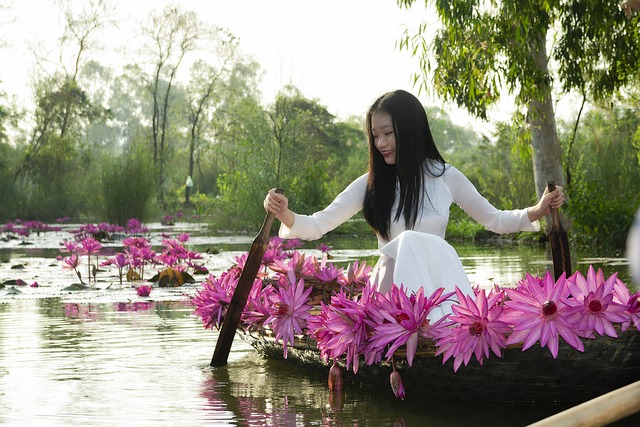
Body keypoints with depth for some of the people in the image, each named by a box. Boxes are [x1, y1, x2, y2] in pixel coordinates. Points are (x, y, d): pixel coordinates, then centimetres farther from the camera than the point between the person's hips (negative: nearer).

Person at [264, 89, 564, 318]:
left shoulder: (445, 177, 6)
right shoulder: (371, 184, 3)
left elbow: (494, 219, 15)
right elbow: (318, 225, 0)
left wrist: (538, 211, 0)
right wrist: (286, 215, -20)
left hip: (437, 284, 1)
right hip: (393, 285, -1)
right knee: (410, 243, -33)